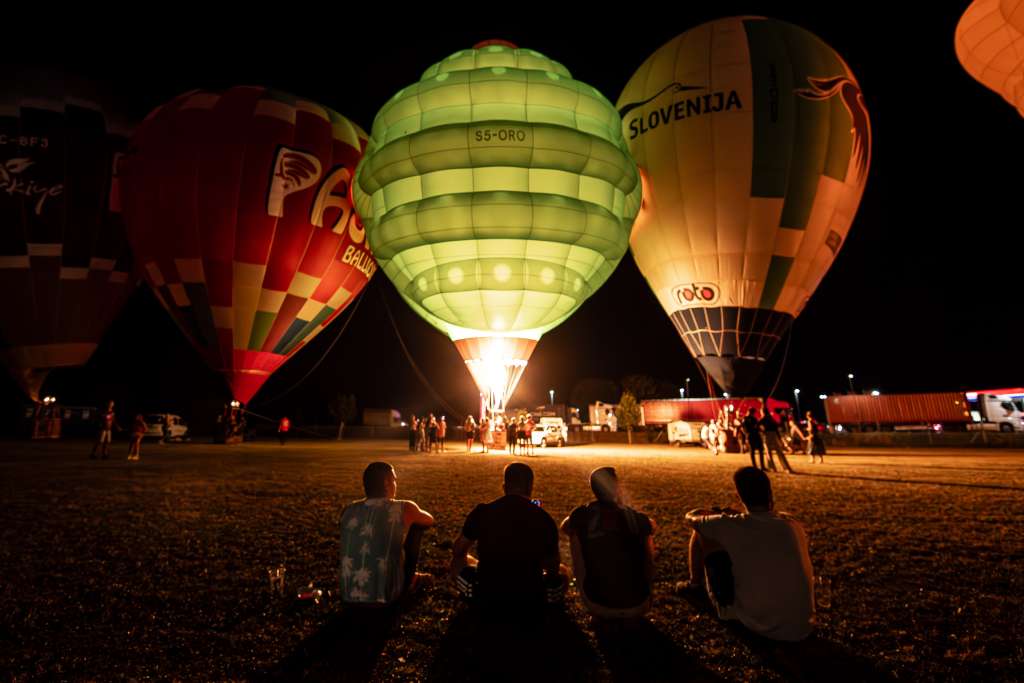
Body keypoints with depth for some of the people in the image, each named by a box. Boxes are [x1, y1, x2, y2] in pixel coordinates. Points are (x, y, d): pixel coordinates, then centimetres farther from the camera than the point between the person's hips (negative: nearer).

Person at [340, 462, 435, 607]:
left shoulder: (348, 511, 3)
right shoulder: (404, 509, -6)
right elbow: (430, 521, 15)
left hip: (348, 597, 4)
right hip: (386, 597, -4)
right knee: (416, 526, 12)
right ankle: (410, 581, 29)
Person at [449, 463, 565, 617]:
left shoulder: (482, 511, -7)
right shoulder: (544, 519, -8)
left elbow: (458, 553, 9)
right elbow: (553, 568, 4)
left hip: (487, 601, 0)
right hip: (531, 605, 0)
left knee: (457, 563, 24)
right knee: (562, 572, 26)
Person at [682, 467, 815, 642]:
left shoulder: (734, 524, -12)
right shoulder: (794, 525, -2)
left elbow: (690, 518, 7)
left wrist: (718, 515, 28)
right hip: (801, 629, 4)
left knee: (702, 532, 7)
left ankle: (695, 583, 33)